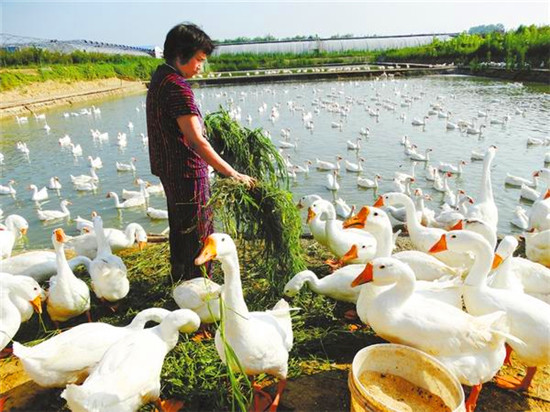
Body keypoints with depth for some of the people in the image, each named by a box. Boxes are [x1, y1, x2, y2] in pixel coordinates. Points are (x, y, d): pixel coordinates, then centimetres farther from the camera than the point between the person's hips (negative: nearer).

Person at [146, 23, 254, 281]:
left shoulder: (158, 80, 10)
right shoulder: (178, 87, -21)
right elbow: (196, 142, -28)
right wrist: (232, 174, -29)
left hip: (170, 171, 10)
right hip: (188, 173, -10)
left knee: (180, 229, 23)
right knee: (199, 234, 2)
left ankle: (180, 280, 40)